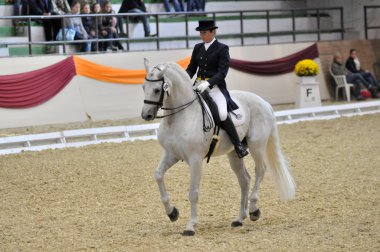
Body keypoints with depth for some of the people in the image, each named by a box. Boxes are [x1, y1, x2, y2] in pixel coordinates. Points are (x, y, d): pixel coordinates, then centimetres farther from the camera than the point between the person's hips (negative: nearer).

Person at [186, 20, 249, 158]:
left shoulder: (222, 49, -3)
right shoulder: (198, 48, 13)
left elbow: (222, 72, -11)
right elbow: (191, 68, 15)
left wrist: (208, 83, -26)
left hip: (215, 87, -6)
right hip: (199, 86, 6)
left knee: (223, 115, -28)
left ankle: (238, 145, -13)